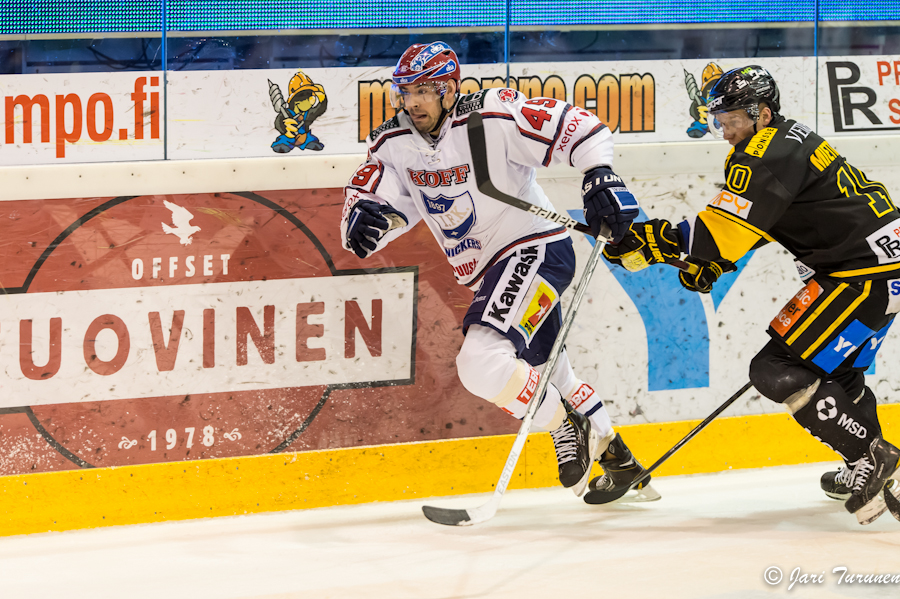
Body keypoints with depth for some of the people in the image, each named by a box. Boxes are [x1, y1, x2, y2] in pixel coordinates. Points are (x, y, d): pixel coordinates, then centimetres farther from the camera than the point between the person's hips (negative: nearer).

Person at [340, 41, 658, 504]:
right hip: (487, 271, 9)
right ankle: (617, 460, 36)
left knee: (482, 360, -26)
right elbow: (367, 198, -5)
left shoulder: (492, 119, -20)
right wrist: (361, 219, -28)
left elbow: (580, 128, -17)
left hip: (536, 249, -9)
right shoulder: (393, 144, -2)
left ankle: (568, 429, -7)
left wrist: (601, 179, -29)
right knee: (545, 376, 21)